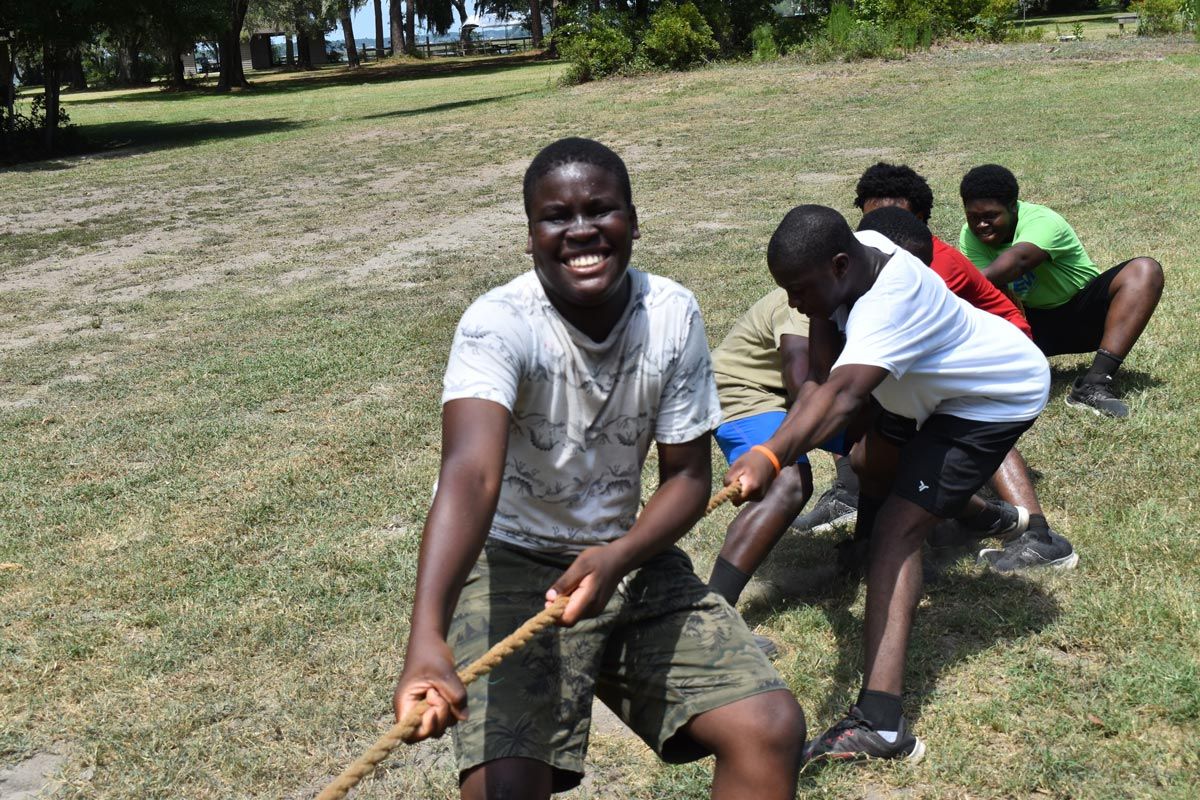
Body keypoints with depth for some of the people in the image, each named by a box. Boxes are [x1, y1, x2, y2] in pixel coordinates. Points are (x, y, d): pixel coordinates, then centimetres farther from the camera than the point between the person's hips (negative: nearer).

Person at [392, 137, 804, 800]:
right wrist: (427, 639, -53)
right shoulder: (499, 323, -21)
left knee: (773, 729, -11)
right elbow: (470, 474, -37)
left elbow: (687, 476, -3)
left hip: (625, 555, 4)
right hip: (509, 564, -4)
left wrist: (614, 559, -23)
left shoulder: (673, 315, -8)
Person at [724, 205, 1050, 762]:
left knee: (896, 529, -22)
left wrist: (770, 457, -73)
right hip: (941, 384, 10)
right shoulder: (859, 249, -14)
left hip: (997, 398, -10)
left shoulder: (889, 303, -41)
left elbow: (844, 394, -58)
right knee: (875, 464, 30)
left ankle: (880, 721, -30)